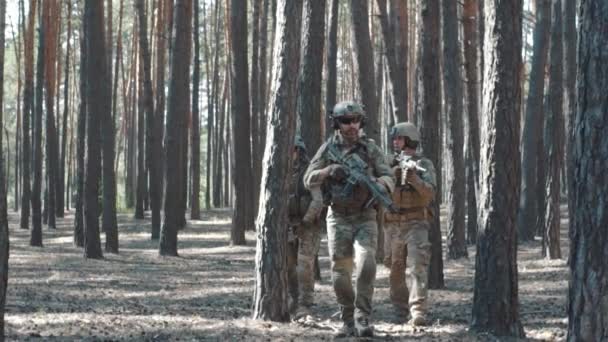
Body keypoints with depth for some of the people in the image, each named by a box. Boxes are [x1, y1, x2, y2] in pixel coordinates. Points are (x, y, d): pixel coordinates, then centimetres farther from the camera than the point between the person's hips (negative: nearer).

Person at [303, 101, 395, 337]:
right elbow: (309, 181, -2)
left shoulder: (370, 148, -2)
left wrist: (377, 185, -29)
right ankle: (348, 322, 14)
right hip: (339, 219, 1)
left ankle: (362, 318, -15)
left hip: (365, 218, -1)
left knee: (366, 265, -21)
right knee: (340, 273, -1)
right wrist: (329, 170, -22)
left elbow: (389, 178, -5)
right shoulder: (328, 149, 0)